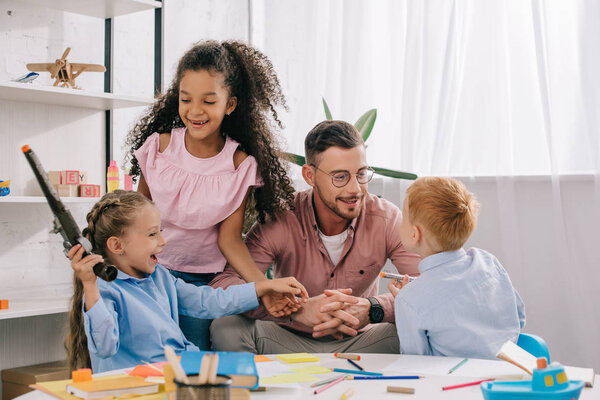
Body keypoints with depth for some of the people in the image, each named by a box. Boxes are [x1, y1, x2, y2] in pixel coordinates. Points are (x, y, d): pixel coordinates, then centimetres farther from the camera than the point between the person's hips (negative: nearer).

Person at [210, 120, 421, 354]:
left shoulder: (387, 219, -12)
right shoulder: (281, 220, -17)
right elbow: (221, 285, -27)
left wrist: (371, 309, -39)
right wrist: (299, 308, -42)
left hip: (358, 343, 1)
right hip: (289, 339, 0)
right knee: (227, 328, -28)